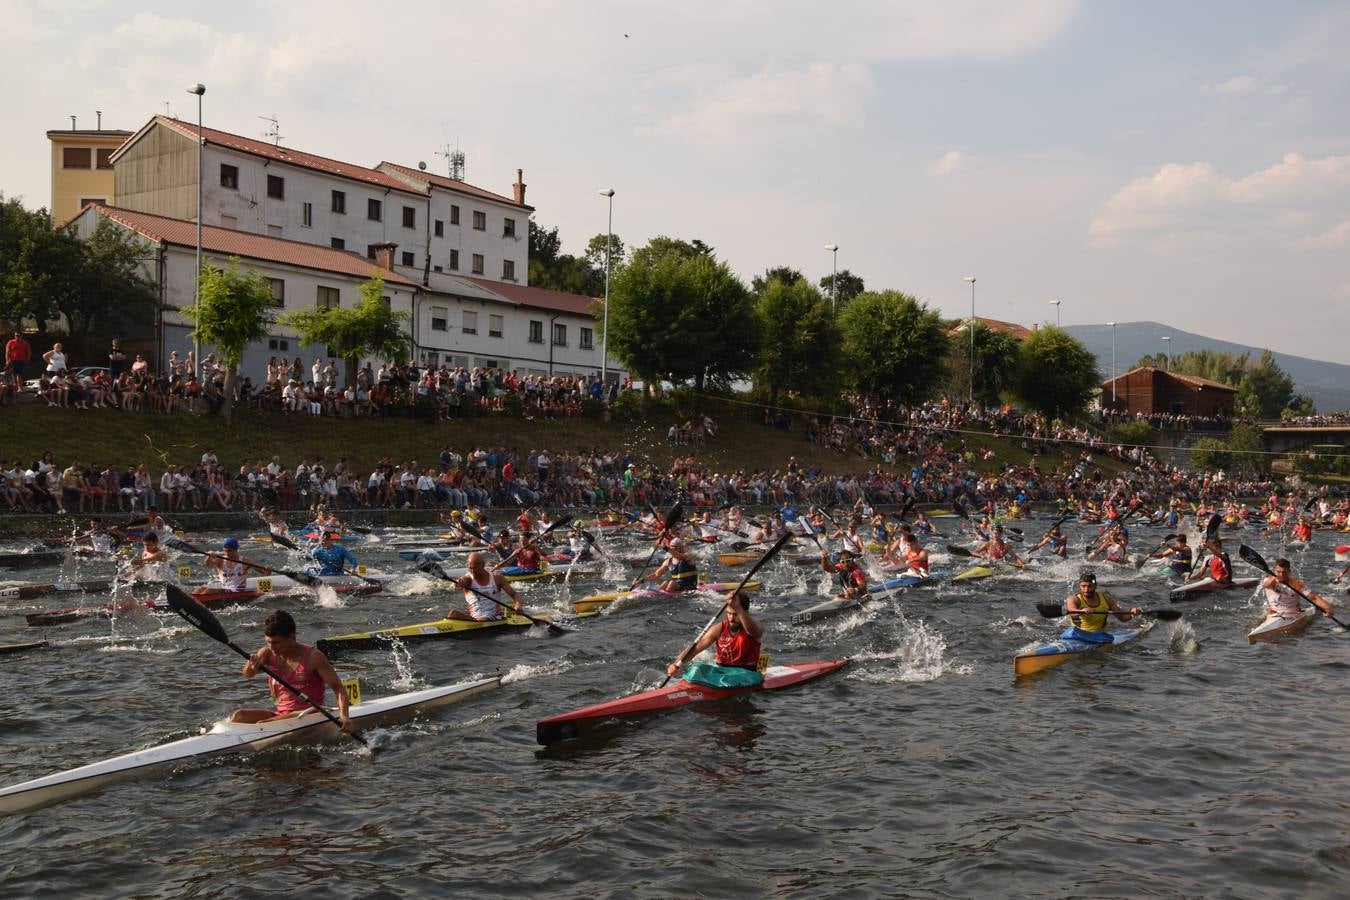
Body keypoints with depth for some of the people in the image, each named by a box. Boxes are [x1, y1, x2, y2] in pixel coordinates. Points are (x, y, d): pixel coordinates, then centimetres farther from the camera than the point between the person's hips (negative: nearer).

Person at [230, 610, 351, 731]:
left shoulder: (312, 656, -13)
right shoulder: (267, 654, 0)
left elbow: (338, 688, -15)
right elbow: (248, 674, -16)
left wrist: (344, 716, -30)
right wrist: (251, 666, -40)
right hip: (280, 713, 5)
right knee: (239, 716, -17)